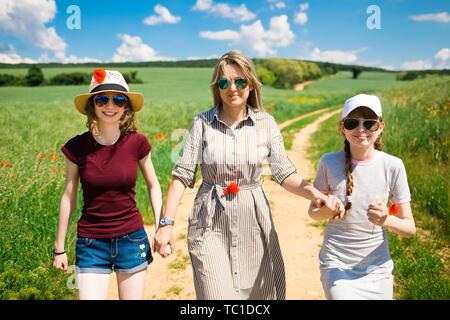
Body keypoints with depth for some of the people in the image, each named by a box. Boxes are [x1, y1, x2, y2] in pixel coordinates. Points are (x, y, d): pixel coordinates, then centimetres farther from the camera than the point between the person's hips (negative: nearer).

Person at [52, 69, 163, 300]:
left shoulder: (137, 143, -8)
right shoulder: (77, 147, -8)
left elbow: (153, 185, 6)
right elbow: (69, 197, 1)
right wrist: (59, 247, 7)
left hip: (132, 240, 1)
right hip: (91, 244, 0)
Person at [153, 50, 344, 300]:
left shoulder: (266, 123, -2)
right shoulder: (202, 122, -4)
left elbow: (284, 173, -5)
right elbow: (183, 174, -6)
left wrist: (314, 193, -24)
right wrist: (167, 222, -13)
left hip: (253, 222, 2)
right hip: (211, 223, -1)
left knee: (261, 292, 12)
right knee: (217, 294, -4)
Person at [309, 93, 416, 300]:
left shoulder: (392, 166, -9)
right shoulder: (329, 163, -9)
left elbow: (410, 228, -4)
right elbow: (313, 211, 3)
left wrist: (386, 221, -25)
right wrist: (328, 210, -18)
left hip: (377, 266, 1)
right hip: (336, 264, -1)